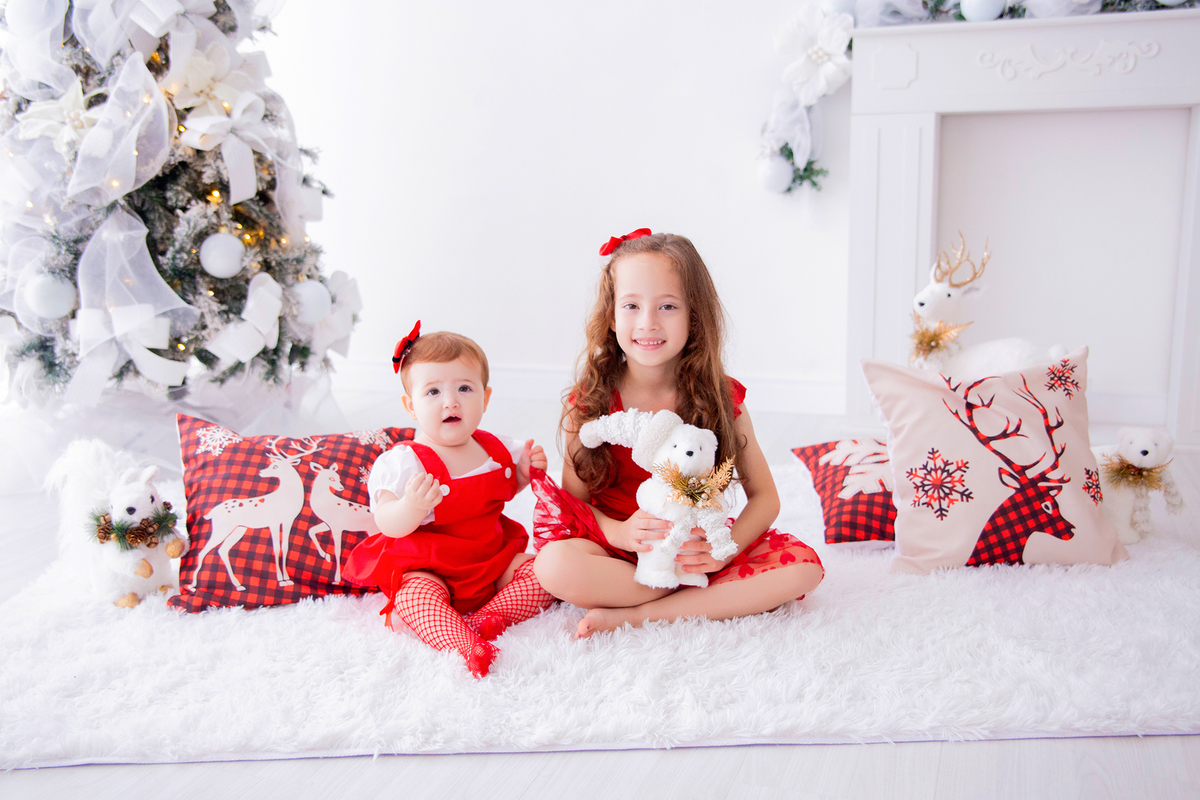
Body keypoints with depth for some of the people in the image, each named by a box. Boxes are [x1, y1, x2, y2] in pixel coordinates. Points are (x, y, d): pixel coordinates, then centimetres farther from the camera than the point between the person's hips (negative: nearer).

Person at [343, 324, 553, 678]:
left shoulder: (495, 449, 2)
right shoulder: (404, 462, -17)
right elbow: (387, 525, -23)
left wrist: (525, 471, 3)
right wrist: (410, 507, -45)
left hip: (493, 558, 6)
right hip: (427, 567, -5)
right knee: (416, 596, -35)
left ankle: (481, 619, -24)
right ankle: (466, 648, -49)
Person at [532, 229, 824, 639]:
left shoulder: (720, 397, -5)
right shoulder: (589, 402, -8)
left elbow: (764, 497, -2)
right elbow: (573, 500, -7)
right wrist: (618, 532, -28)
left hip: (698, 549, 2)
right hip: (620, 549, -1)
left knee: (804, 567, -21)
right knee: (554, 566, -33)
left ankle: (638, 615, -22)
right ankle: (729, 594, -18)